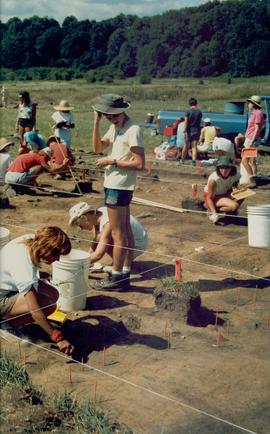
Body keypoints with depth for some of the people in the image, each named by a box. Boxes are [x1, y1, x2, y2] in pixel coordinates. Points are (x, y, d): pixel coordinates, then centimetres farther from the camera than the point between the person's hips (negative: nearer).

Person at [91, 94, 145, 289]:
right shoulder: (115, 127, 10)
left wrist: (112, 161, -18)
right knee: (125, 230, 16)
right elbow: (98, 148, 10)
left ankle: (116, 277, 7)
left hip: (119, 187, -10)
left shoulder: (133, 130, -19)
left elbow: (140, 164, -22)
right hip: (115, 185, 10)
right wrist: (96, 122, 1)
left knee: (118, 233, -2)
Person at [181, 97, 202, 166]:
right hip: (196, 130, 1)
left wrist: (185, 130, -11)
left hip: (189, 130, -1)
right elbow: (199, 121, 8)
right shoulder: (199, 112, 1)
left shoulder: (188, 111, -8)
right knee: (194, 146, -1)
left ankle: (182, 160, 25)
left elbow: (186, 122, -13)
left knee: (186, 146, 11)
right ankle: (194, 161, -14)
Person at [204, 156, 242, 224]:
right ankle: (212, 213, -11)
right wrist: (214, 213, -38)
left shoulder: (235, 176, -18)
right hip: (214, 197, -6)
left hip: (225, 194, 6)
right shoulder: (214, 179, -30)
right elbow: (209, 197, -26)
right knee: (234, 206, -28)